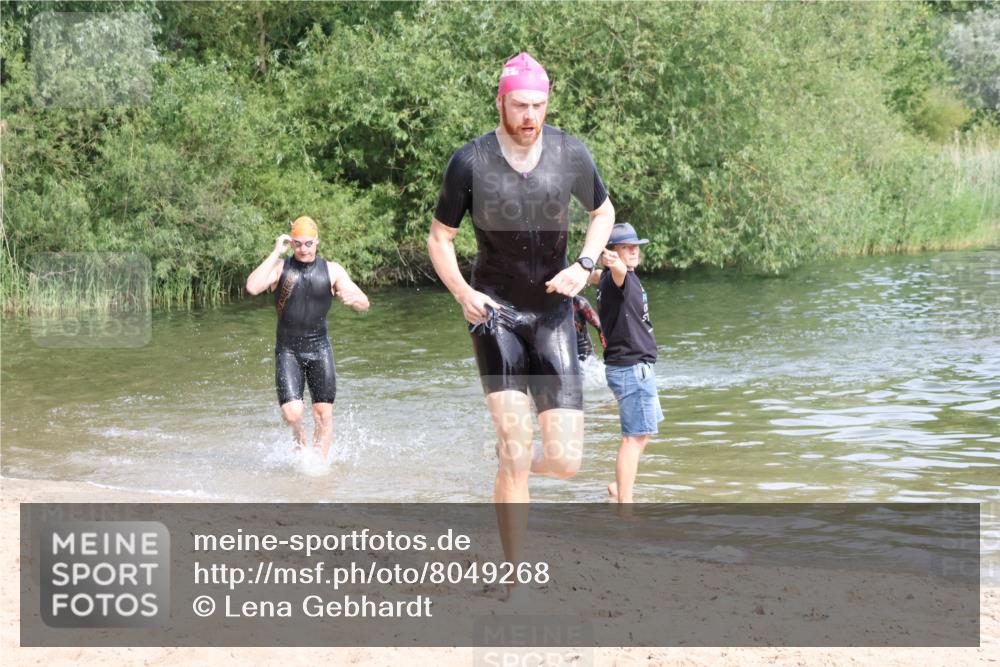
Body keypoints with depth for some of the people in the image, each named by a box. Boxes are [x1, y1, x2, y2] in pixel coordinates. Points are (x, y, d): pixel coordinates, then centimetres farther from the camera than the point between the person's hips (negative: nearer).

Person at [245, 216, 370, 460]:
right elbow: (252, 287, -21)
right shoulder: (279, 267, -2)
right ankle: (300, 440, 20)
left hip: (319, 348, 1)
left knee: (324, 415, -3)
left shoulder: (332, 270, 1)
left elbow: (364, 304, 1)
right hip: (287, 350, -1)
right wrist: (276, 252, -18)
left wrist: (352, 298, -24)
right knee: (291, 413, -13)